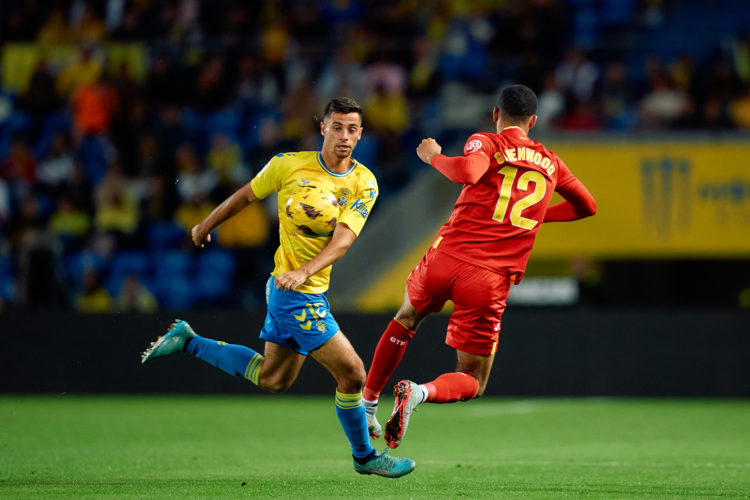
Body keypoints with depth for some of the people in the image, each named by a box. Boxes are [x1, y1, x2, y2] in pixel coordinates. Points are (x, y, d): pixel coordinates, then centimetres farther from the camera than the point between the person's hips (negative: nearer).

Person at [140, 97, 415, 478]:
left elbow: (343, 239, -14)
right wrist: (205, 227, 19)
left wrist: (305, 272, -30)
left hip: (310, 288, 6)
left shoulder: (364, 184, -2)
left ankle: (188, 341, 34)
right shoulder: (289, 165, -11)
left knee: (272, 378, 22)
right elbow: (245, 195, 6)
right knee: (352, 372, -8)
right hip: (295, 294, -6)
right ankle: (364, 457, 10)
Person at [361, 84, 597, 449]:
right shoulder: (550, 162, 14)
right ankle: (419, 392, -22)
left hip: (446, 258, 0)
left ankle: (366, 405, 37)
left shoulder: (485, 143, 1)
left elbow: (468, 172, -22)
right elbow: (587, 206, 27)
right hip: (490, 282, 0)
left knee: (405, 319, 33)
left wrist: (434, 157, -4)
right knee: (473, 383, 10)